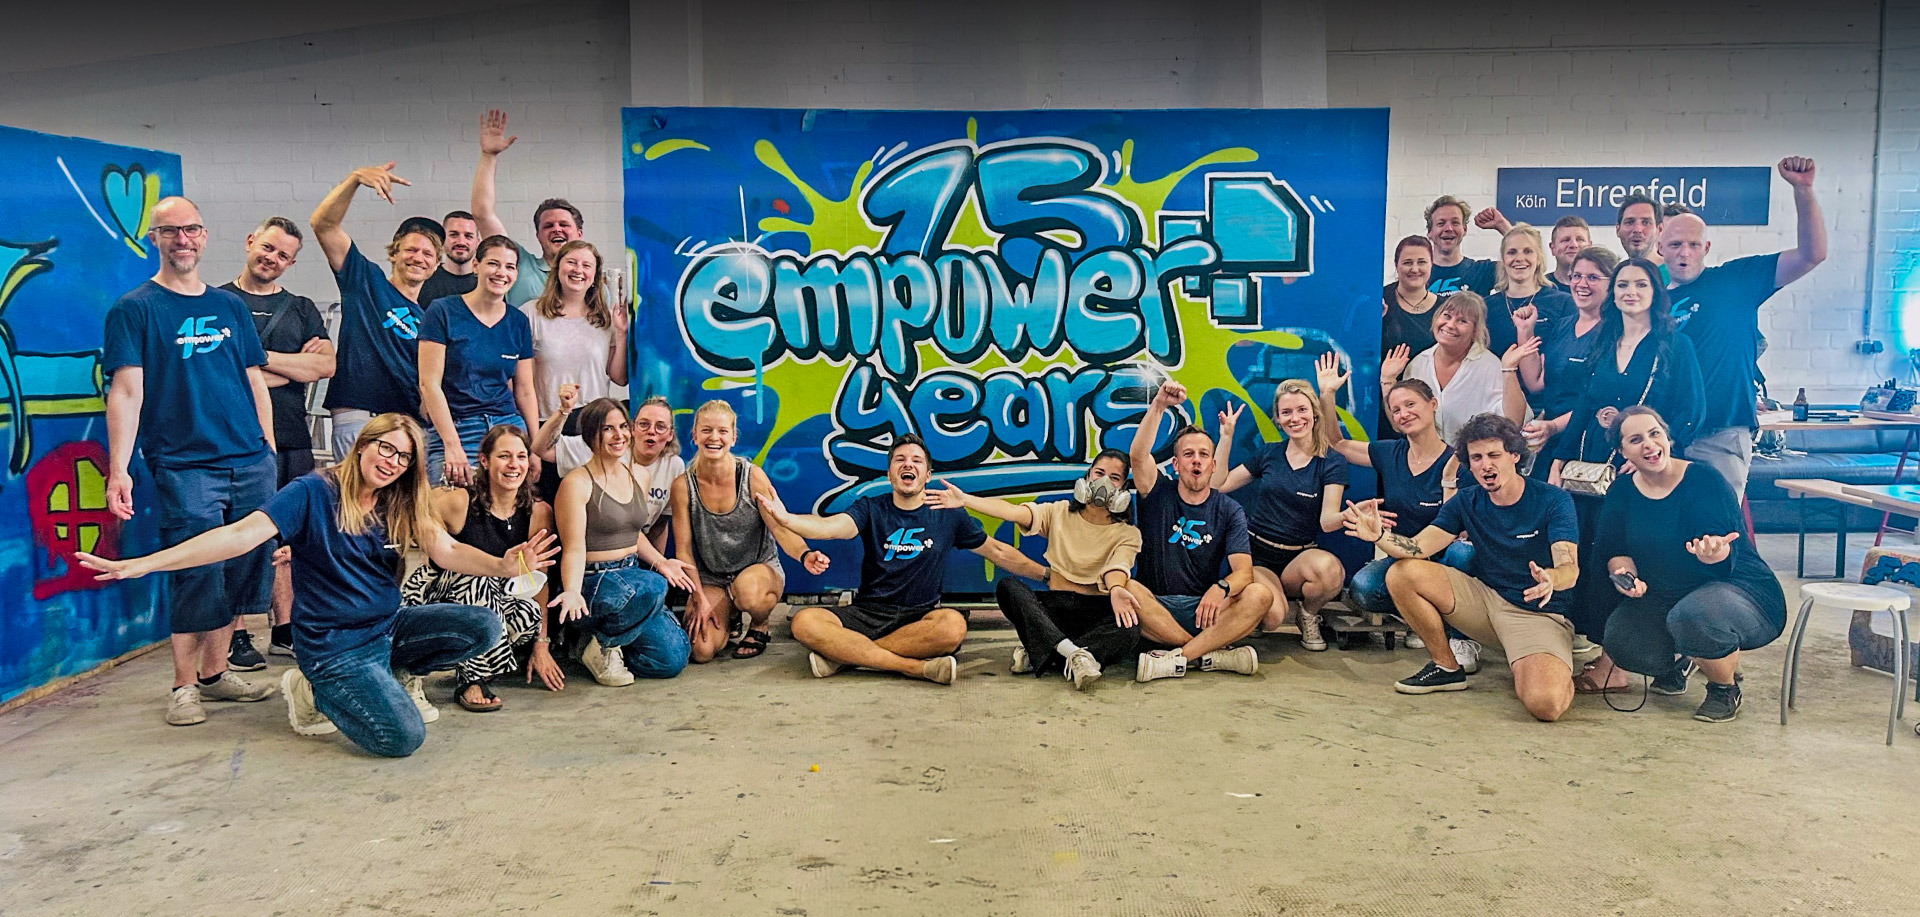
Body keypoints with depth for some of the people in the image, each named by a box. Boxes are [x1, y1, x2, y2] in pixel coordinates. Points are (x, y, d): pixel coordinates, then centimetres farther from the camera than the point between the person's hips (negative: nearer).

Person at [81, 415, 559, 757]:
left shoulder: (399, 507, 4)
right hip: (333, 646, -6)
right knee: (402, 737, -22)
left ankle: (397, 673, 12)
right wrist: (145, 563, -31)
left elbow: (447, 551, -9)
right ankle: (314, 691, 6)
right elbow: (242, 534, -21)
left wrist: (502, 566, -30)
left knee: (484, 628, -12)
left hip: (389, 627, 6)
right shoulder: (314, 493, -12)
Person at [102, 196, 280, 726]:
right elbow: (126, 392, -6)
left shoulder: (230, 307, 16)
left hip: (250, 463, 5)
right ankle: (184, 686, 8)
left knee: (241, 573, 7)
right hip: (183, 466, -5)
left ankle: (215, 672, 21)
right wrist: (118, 470, -14)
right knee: (198, 575, -6)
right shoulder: (134, 309, 2)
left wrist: (270, 452, 12)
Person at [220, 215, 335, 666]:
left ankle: (283, 629, 16)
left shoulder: (301, 309, 16)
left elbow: (327, 366, 2)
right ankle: (236, 636, 5)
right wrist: (295, 367, -3)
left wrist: (260, 358, -6)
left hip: (293, 438, 4)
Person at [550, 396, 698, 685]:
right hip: (593, 581, -7)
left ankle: (607, 645, 14)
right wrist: (572, 592, -34)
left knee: (674, 658, -10)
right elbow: (574, 549, -17)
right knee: (652, 586, -39)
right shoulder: (577, 482, -11)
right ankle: (601, 645, -13)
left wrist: (660, 562, 8)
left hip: (633, 573, 7)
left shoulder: (641, 475, 11)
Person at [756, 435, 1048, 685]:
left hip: (919, 616, 0)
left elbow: (997, 551, 18)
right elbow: (833, 526, -15)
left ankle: (843, 654, -25)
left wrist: (1047, 574, 15)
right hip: (867, 613, 0)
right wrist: (786, 519, -35)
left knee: (953, 625, -36)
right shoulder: (870, 508, 6)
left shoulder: (948, 515, 9)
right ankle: (917, 667, -30)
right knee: (805, 622, -28)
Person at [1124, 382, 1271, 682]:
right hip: (1156, 605, -1)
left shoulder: (1229, 510, 6)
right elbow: (1138, 455, -15)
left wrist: (1220, 588, -30)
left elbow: (1243, 571, -7)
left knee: (1259, 595, -26)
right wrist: (1158, 405, -23)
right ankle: (1213, 655, -29)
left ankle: (1178, 657, -30)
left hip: (1204, 609, 1)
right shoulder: (1160, 494, 6)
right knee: (1125, 588, -33)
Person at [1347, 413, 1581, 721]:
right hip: (1484, 598, 5)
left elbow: (1570, 569, -22)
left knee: (1545, 704, -33)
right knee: (1402, 573, -13)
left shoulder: (1553, 501, -10)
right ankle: (1446, 667, 2)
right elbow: (1419, 546, -11)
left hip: (1537, 612, -5)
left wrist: (1549, 579, -48)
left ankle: (1560, 669, 6)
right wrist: (1379, 535, -32)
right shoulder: (1467, 502, 2)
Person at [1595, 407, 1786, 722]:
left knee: (1692, 616, -39)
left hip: (1743, 591, -5)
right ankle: (1676, 662, 18)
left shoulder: (1704, 482, -17)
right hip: (1664, 599, 5)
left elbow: (1725, 563, -25)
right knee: (1619, 639, -22)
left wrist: (1714, 553, -49)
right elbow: (1615, 552, -1)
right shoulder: (1621, 493, -1)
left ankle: (1726, 688, -4)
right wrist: (1625, 574, -24)